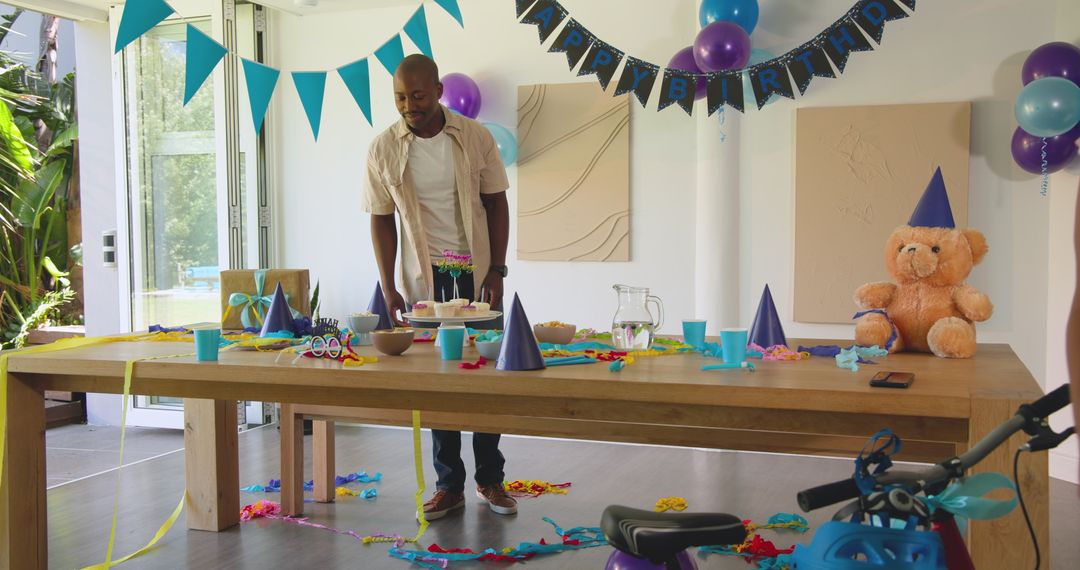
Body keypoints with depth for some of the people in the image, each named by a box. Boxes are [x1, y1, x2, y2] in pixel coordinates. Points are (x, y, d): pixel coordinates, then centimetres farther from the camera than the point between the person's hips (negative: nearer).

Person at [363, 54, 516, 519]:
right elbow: (381, 220, 0)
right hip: (424, 278, 0)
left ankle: (490, 479, 19)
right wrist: (388, 289, -5)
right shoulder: (383, 149, -4)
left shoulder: (475, 137, -4)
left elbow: (496, 203, 2)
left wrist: (496, 270, -5)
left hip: (476, 272, 0)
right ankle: (449, 484, 16)